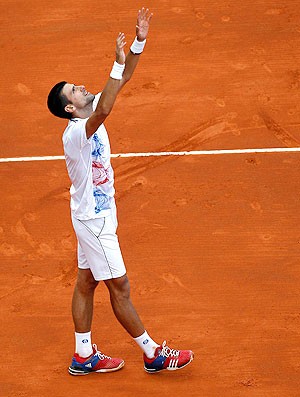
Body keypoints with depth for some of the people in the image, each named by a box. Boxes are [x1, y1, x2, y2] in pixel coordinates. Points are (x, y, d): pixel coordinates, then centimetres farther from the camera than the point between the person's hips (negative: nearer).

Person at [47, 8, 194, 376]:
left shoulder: (91, 113, -1)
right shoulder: (75, 132, -27)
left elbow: (122, 79, 0)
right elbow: (104, 111, -48)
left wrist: (139, 43, -14)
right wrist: (118, 64, -49)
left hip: (96, 213, 9)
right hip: (93, 218, -9)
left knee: (86, 282, 15)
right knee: (119, 286, 1)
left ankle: (84, 356, 23)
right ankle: (154, 354, 10)